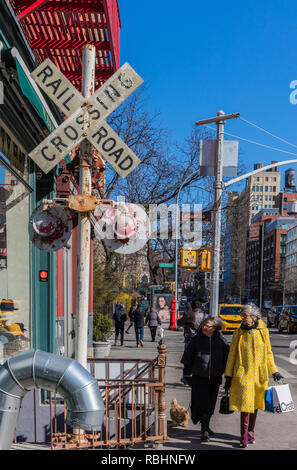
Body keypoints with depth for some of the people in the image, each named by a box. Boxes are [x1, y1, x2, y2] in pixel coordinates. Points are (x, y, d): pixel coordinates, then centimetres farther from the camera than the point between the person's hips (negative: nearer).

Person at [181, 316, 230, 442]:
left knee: (210, 405, 11)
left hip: (215, 378, 2)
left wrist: (225, 371, 7)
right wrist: (187, 372, 6)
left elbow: (227, 357, 8)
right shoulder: (196, 340, -5)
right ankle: (205, 430, 2)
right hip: (199, 377, -2)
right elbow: (188, 356, 4)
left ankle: (205, 426, 32)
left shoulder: (221, 341, -3)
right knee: (202, 403, -8)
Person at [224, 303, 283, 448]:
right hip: (243, 373, -2)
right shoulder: (238, 333, 0)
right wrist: (228, 376, 2)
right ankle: (244, 436, 3)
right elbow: (232, 355, 4)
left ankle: (250, 432, 28)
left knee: (255, 403, 11)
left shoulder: (263, 331, 2)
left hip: (259, 374, 2)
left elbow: (268, 353, 12)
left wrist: (274, 371, 8)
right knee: (245, 403, -8)